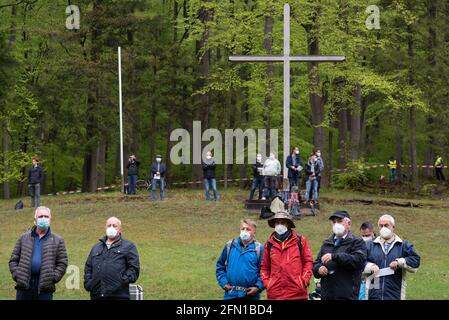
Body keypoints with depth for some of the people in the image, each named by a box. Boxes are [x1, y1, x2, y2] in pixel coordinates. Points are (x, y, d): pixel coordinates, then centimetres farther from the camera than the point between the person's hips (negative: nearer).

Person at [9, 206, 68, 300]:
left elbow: (62, 263, 5)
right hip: (24, 285, 1)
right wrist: (16, 275, -2)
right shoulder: (24, 238, 12)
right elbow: (13, 260, 13)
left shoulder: (57, 240, 8)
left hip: (45, 288, -1)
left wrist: (53, 278, -7)